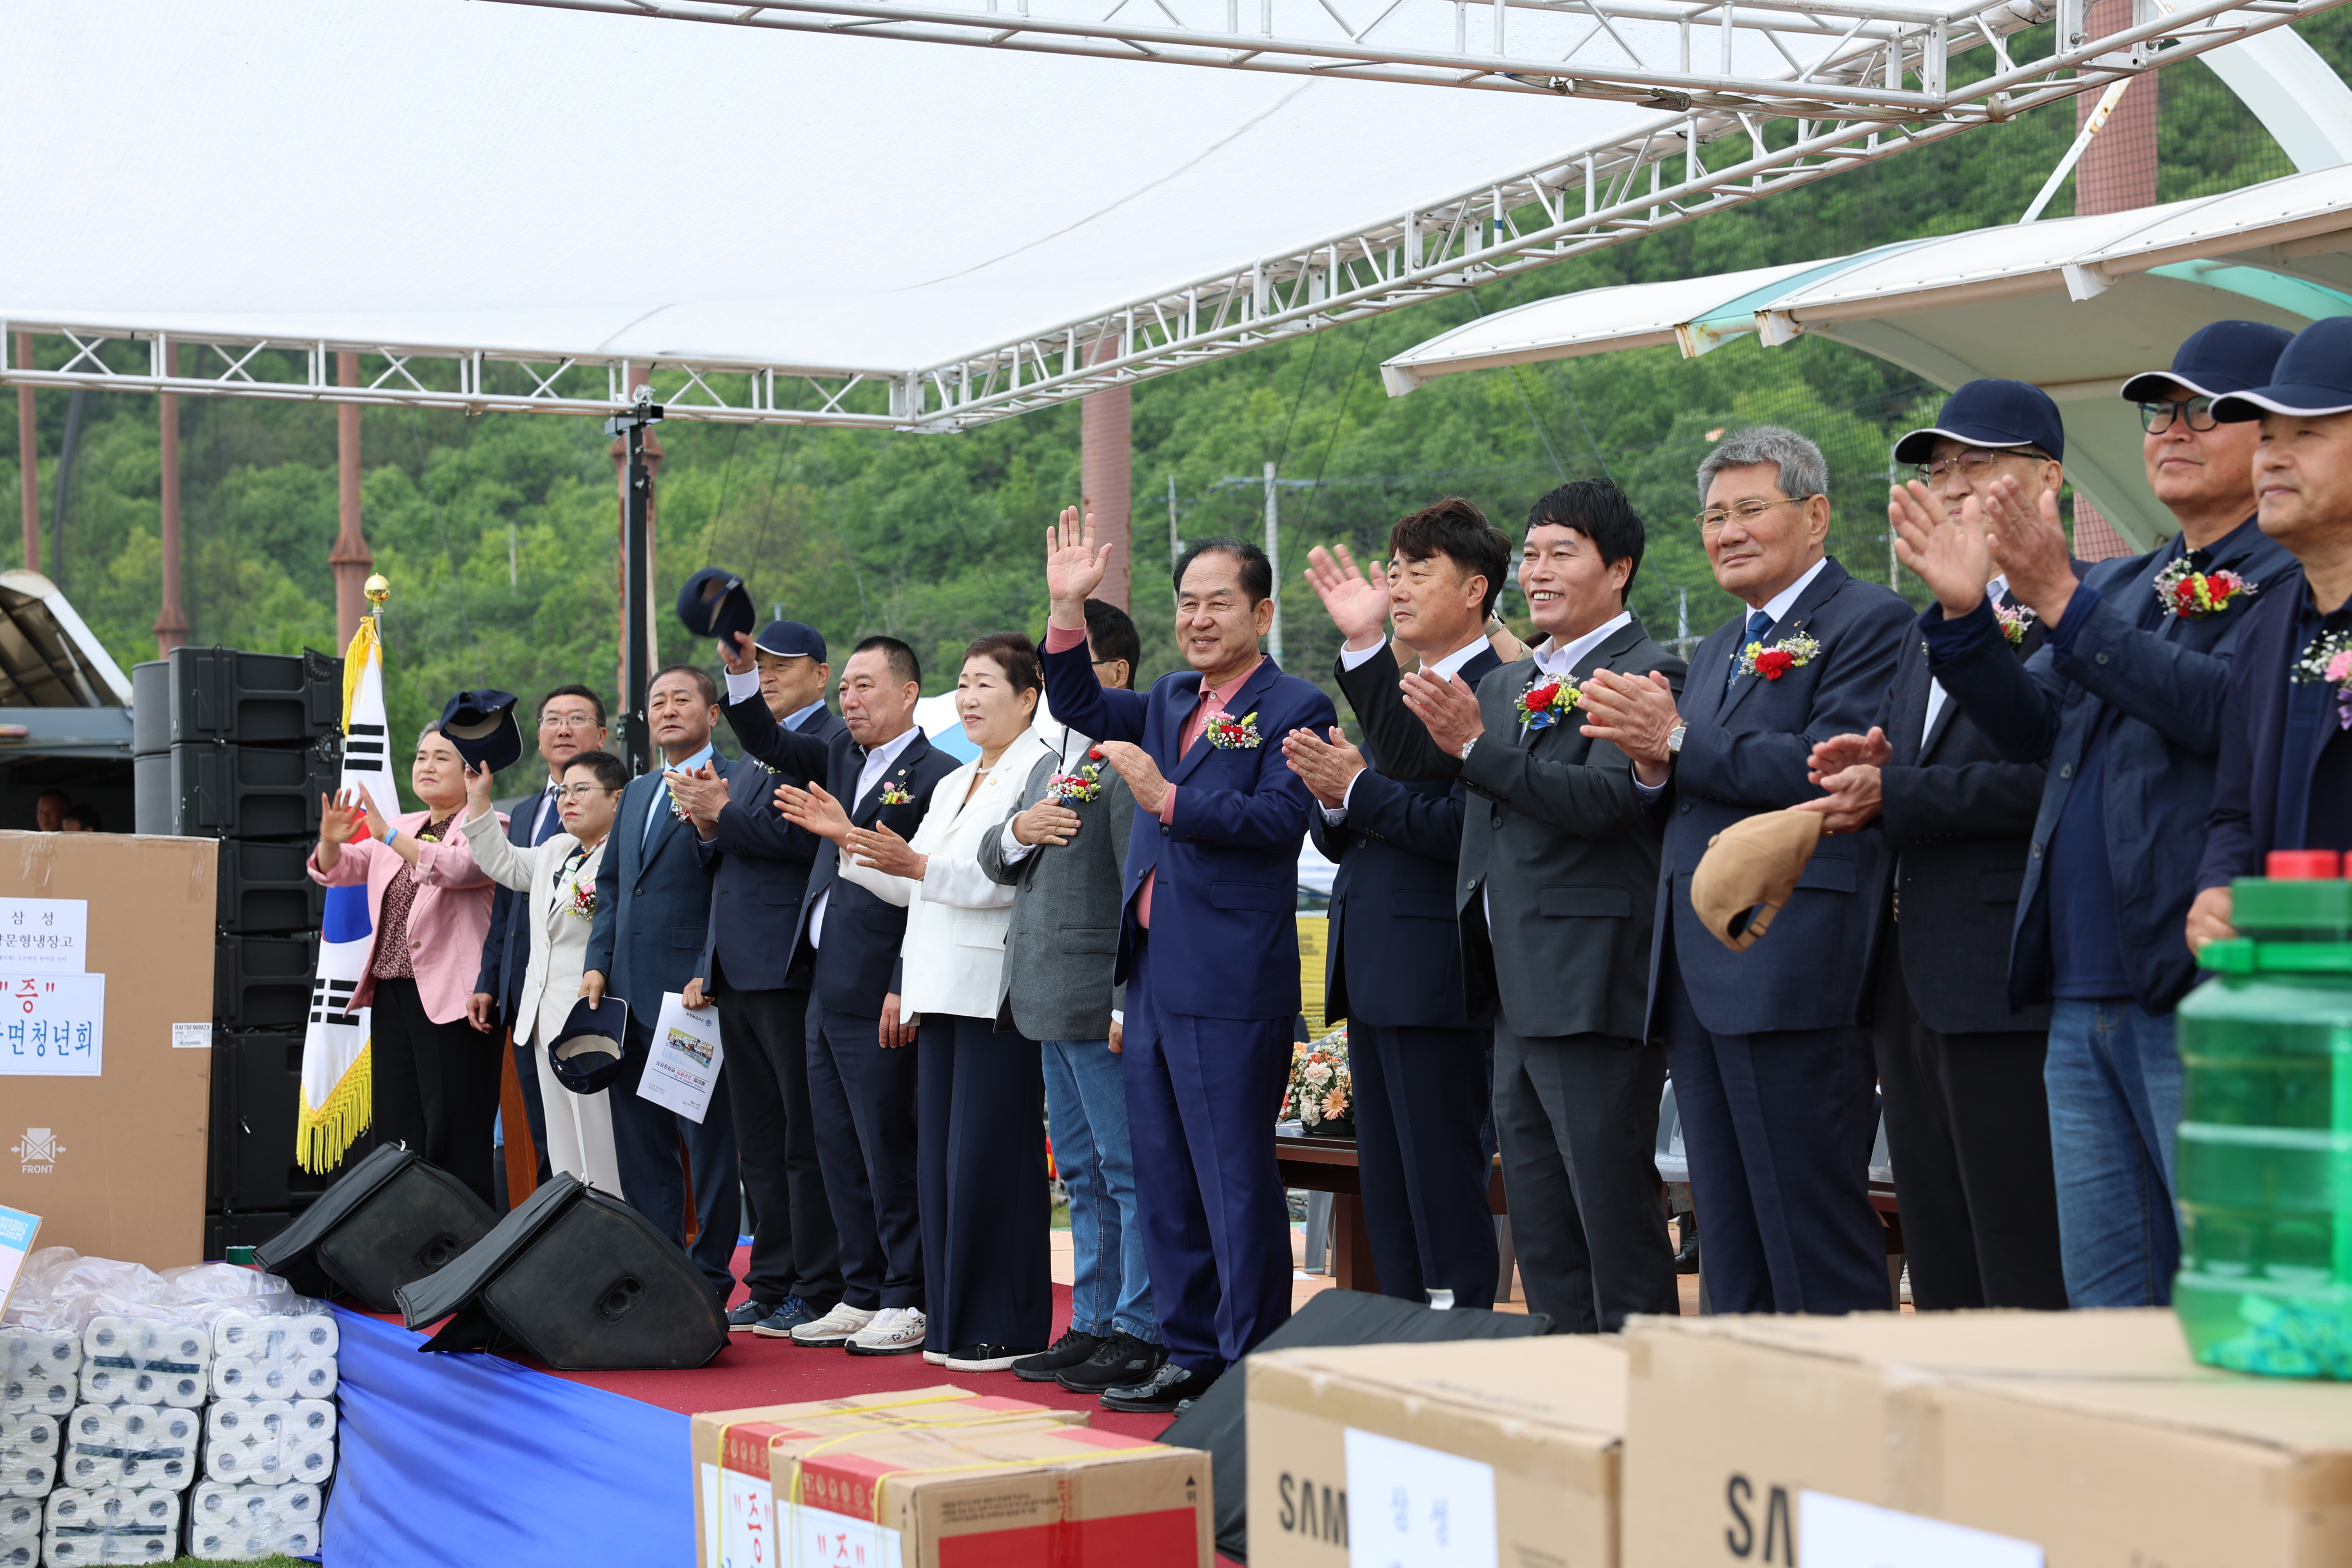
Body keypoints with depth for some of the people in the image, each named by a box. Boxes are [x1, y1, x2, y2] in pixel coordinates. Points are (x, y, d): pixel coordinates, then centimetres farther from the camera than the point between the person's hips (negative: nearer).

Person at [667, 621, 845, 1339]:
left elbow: (810, 836, -20)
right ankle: (771, 1287, 16)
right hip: (738, 976, 9)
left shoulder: (833, 743, -6)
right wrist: (709, 831, 7)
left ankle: (818, 1292, -1)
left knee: (807, 1141, -6)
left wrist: (726, 815, -13)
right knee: (760, 1145, 11)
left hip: (795, 974, -9)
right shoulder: (752, 758, 24)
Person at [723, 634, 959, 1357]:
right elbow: (765, 742, 16)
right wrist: (741, 671, -1)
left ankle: (911, 1302, 5)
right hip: (826, 991, 8)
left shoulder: (937, 776, -10)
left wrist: (906, 990, -18)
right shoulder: (841, 759, 15)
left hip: (879, 1000, -8)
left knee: (890, 1153, -3)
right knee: (840, 1152, 12)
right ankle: (862, 1294, 20)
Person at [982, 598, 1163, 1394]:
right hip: (1049, 1002, 10)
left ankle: (1142, 1334, -1)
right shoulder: (1049, 764, 19)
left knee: (1130, 1170, -5)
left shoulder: (1127, 763, -12)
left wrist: (1131, 1002, -21)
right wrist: (1018, 832, -2)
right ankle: (1093, 1324, 21)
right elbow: (994, 863, 22)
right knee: (1083, 1173, 14)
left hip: (1102, 1002, -10)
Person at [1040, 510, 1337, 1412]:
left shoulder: (1294, 709, -7)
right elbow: (1077, 705, 15)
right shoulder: (1169, 702, 17)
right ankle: (1192, 1354, 23)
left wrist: (1167, 798, -23)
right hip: (1155, 975, 8)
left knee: (1236, 1184, -4)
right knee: (1165, 1182, 13)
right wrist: (1067, 608, 3)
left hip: (1232, 985, -8)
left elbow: (1278, 818, -18)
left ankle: (1255, 1366, 3)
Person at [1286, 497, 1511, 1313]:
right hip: (1373, 978, 10)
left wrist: (1358, 788, -15)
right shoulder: (1393, 689, 19)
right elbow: (1338, 839, 18)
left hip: (1435, 978, -10)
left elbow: (1464, 828, -22)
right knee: (1386, 1199, 13)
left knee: (1445, 1192, -6)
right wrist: (1331, 800, -3)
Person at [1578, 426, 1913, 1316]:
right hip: (1697, 978, 9)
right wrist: (1650, 765, -2)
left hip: (1790, 976, -9)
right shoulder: (1716, 652, 24)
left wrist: (1676, 742, -14)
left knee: (1815, 1238, -8)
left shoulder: (1869, 623, -3)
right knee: (1731, 1247, 11)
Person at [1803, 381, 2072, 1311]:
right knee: (1941, 1283, 12)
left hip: (2010, 988, -9)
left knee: (2029, 1290, -7)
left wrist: (1895, 798, -15)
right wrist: (1866, 770, 0)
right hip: (1913, 986, 9)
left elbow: (2053, 774, -19)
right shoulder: (1928, 634, 23)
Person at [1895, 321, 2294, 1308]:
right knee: (2106, 1307, 12)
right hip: (2084, 1000, 8)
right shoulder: (2118, 588, 21)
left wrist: (2062, 603, -21)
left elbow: (2222, 708, -20)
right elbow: (2030, 729, 15)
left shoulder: (2293, 580, -5)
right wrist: (1965, 614, 0)